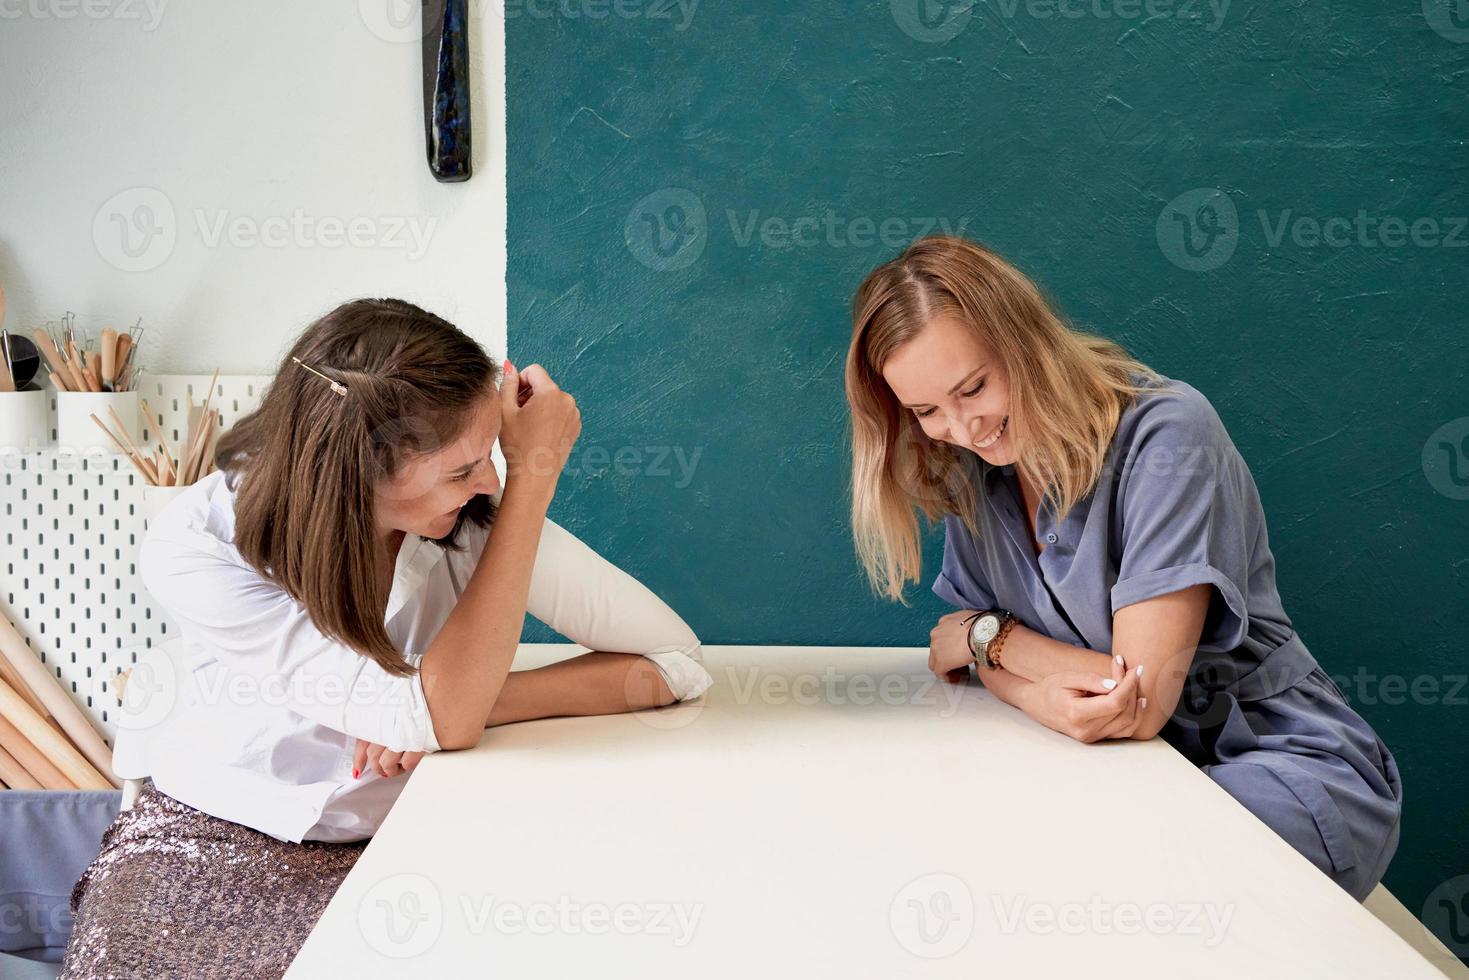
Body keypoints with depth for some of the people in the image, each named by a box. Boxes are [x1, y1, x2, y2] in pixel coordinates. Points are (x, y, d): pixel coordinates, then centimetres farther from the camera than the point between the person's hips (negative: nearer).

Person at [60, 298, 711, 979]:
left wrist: (473, 702, -26)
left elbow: (676, 661, -16)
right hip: (210, 846, -1)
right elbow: (438, 718, -31)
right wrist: (534, 475, -29)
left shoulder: (474, 521, -17)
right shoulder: (192, 548, -23)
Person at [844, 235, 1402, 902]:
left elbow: (1144, 701, -23)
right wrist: (1052, 700, -23)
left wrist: (988, 634, -8)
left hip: (1284, 769, -6)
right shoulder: (967, 472, 1)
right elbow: (976, 658, 1)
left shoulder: (1165, 430, -20)